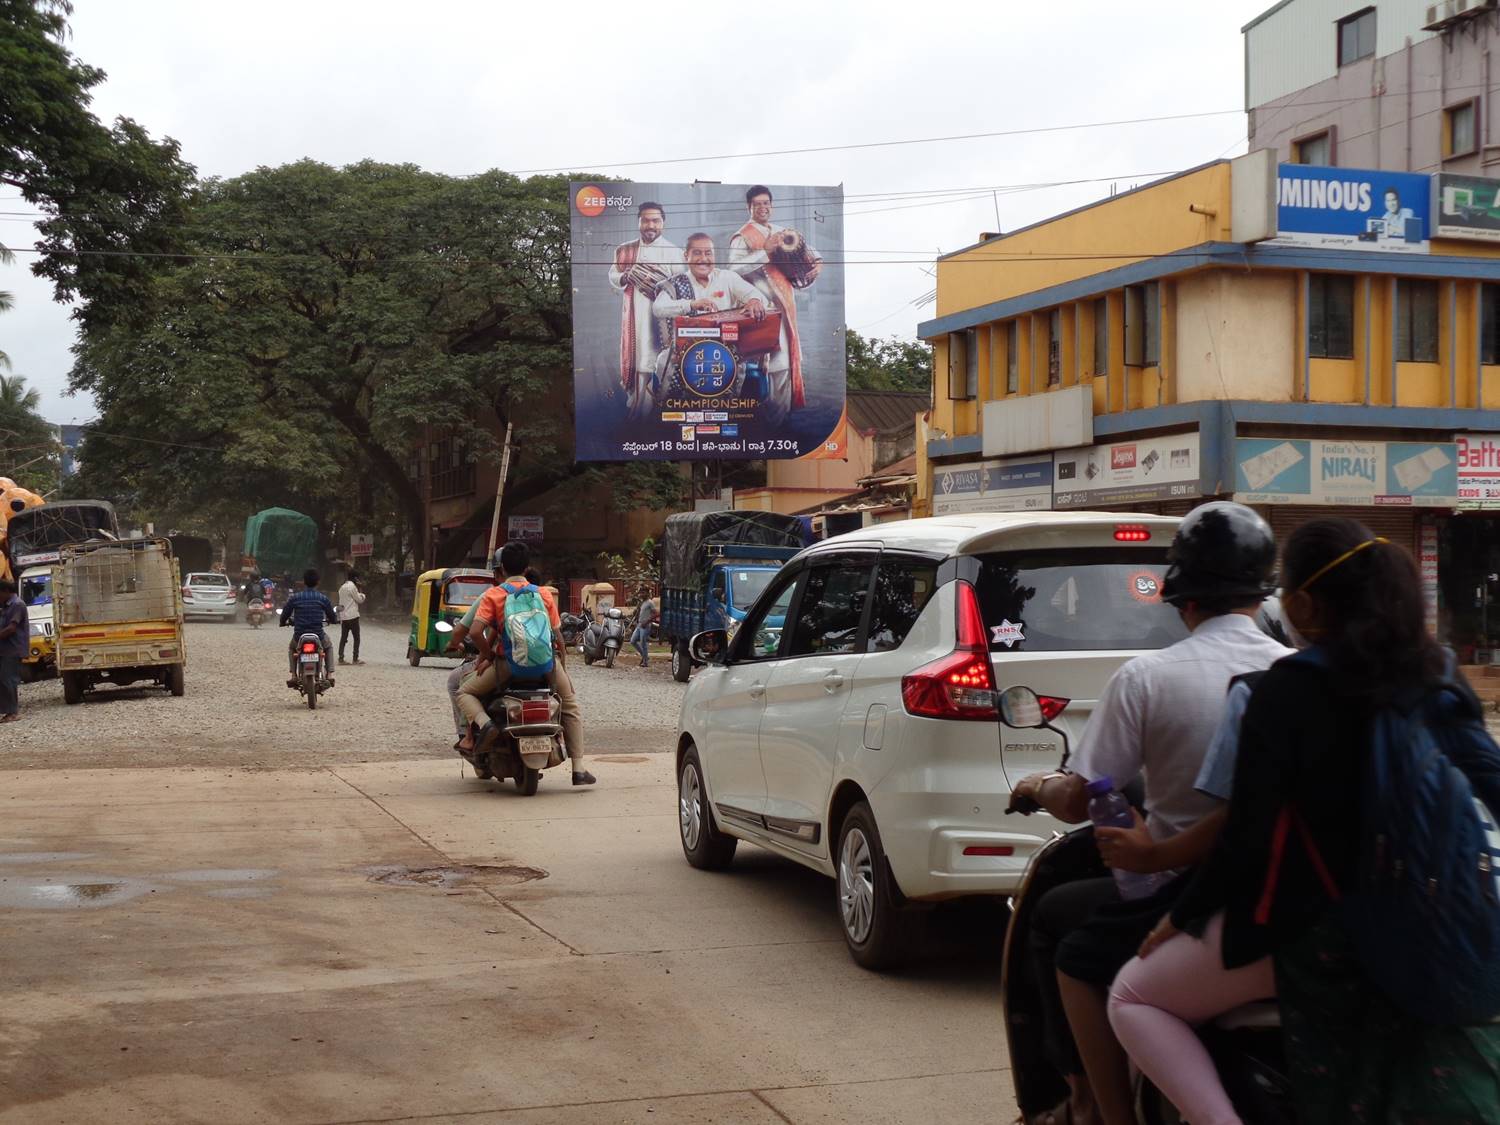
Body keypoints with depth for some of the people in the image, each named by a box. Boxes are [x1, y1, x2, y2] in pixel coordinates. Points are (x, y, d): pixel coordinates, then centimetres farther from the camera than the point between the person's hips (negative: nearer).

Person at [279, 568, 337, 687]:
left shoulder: (294, 598, -1)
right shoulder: (323, 598, -2)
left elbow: (283, 618, 4)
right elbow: (333, 618, 5)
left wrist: (287, 621, 28)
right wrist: (328, 619, 29)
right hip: (318, 637, 0)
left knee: (291, 648, 36)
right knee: (329, 646, 34)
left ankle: (292, 675, 18)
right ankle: (330, 674, 17)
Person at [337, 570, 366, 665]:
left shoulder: (342, 587, 15)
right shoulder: (352, 586, -10)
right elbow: (360, 600, -6)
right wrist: (362, 594, 13)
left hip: (343, 616, 7)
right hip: (352, 616, -7)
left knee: (343, 638, 7)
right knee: (356, 638, 0)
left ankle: (340, 658, 1)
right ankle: (356, 658, -2)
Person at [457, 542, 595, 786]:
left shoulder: (493, 595, 2)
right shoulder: (544, 594, 9)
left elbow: (476, 631, -9)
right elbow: (557, 635, 8)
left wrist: (487, 655, 6)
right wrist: (563, 665, 19)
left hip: (508, 663, -2)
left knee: (465, 693, 19)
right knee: (571, 704, 25)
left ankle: (484, 723, -14)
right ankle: (579, 768, 16)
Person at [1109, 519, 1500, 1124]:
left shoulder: (1287, 692, -16)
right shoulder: (1442, 678, 1)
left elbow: (1247, 837, -17)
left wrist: (1179, 917, -3)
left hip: (1312, 932, -6)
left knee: (1132, 998, 8)